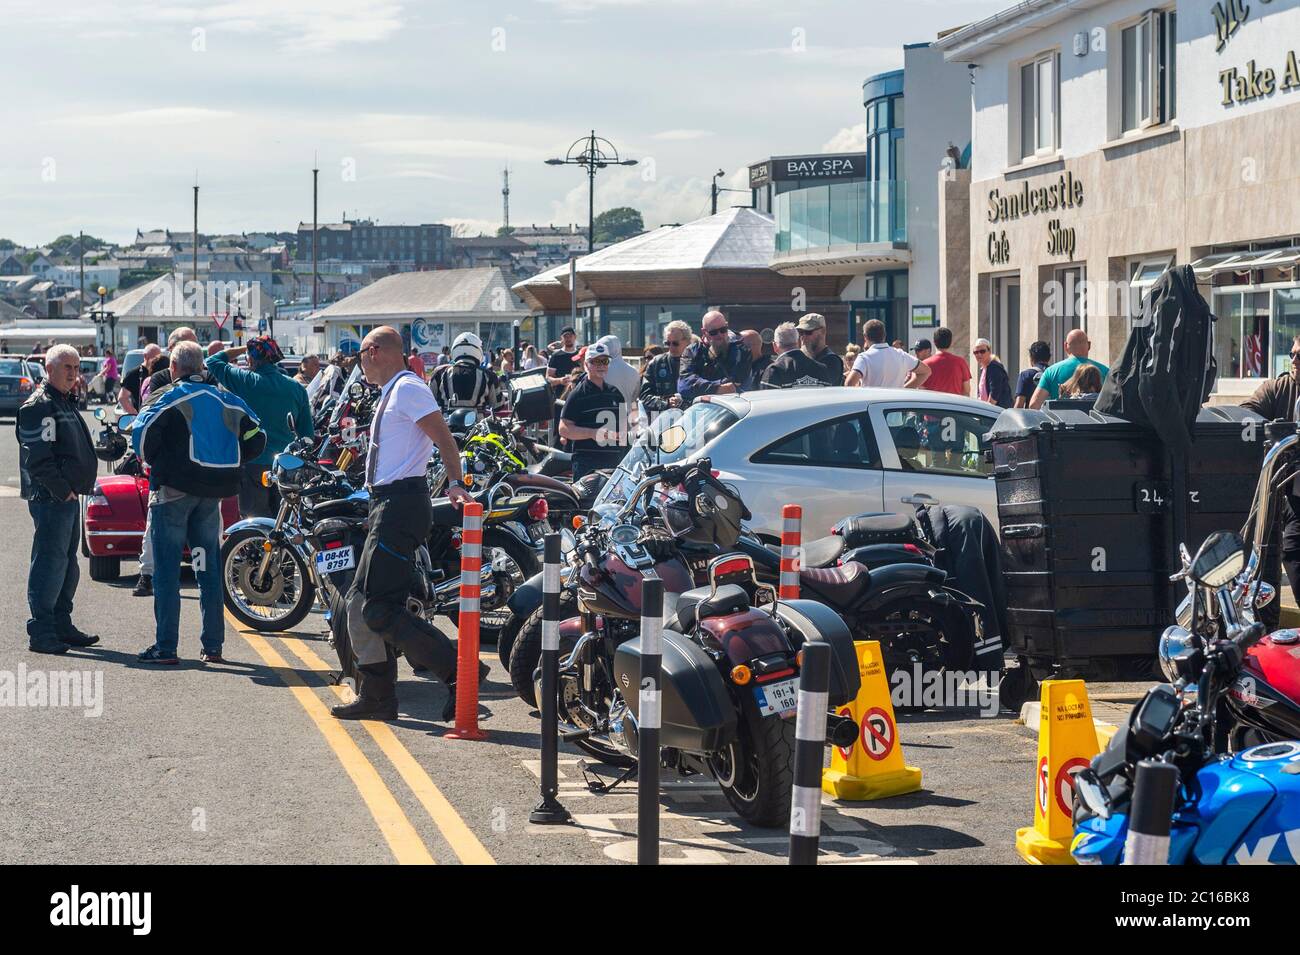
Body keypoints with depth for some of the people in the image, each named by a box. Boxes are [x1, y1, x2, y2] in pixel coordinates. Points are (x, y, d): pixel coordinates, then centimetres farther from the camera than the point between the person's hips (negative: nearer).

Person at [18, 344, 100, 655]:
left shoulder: (65, 403, 19)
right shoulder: (39, 406, -12)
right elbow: (38, 459, -20)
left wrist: (73, 489, 15)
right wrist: (62, 490, -18)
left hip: (68, 496, 10)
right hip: (51, 499, -10)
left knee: (67, 563, 15)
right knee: (49, 562, -10)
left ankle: (61, 626, 24)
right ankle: (40, 633, -8)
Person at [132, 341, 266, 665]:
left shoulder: (169, 397, -6)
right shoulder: (227, 399, 9)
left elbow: (143, 432, -17)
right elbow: (256, 438, 10)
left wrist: (153, 462, 1)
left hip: (173, 489, -5)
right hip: (213, 492, 5)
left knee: (167, 569, -1)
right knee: (209, 568, 12)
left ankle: (165, 647, -2)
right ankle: (213, 646, 12)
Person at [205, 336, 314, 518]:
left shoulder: (245, 381, -8)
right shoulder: (296, 388, 4)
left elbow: (213, 362, 6)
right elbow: (307, 433, 7)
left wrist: (244, 348, 13)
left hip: (253, 464, -4)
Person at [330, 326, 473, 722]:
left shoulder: (408, 388, -10)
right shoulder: (391, 393, 21)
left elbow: (444, 438, -20)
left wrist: (455, 485, -33)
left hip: (401, 503, -11)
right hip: (387, 504, 11)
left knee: (381, 610, -14)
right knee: (360, 602, 12)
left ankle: (459, 671, -15)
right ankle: (375, 696, 17)